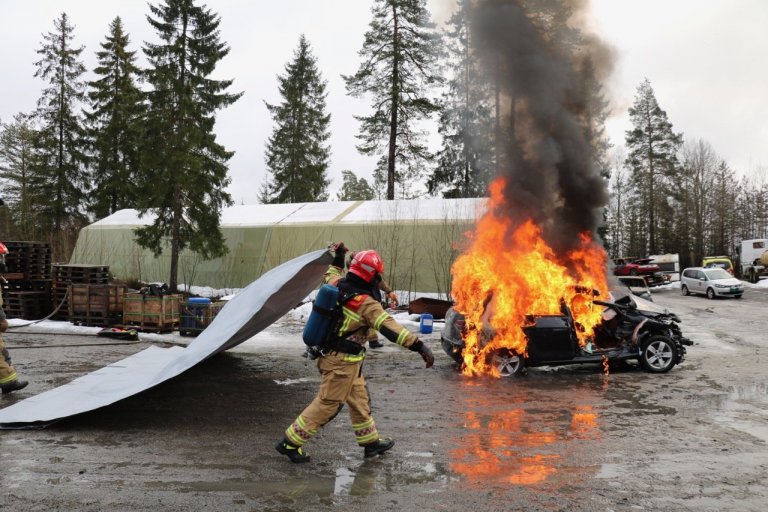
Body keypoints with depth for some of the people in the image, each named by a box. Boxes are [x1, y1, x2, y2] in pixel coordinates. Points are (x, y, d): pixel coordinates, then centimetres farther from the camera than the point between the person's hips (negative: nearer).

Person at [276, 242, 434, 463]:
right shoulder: (366, 304, -23)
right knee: (327, 404, 2)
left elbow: (331, 276, 24)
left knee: (360, 399, 19)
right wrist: (418, 345, -32)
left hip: (330, 354, 9)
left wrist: (337, 260, 38)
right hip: (343, 362, -9)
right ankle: (290, 442, 10)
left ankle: (371, 441, 32)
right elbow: (390, 327, -30)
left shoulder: (337, 286, -2)